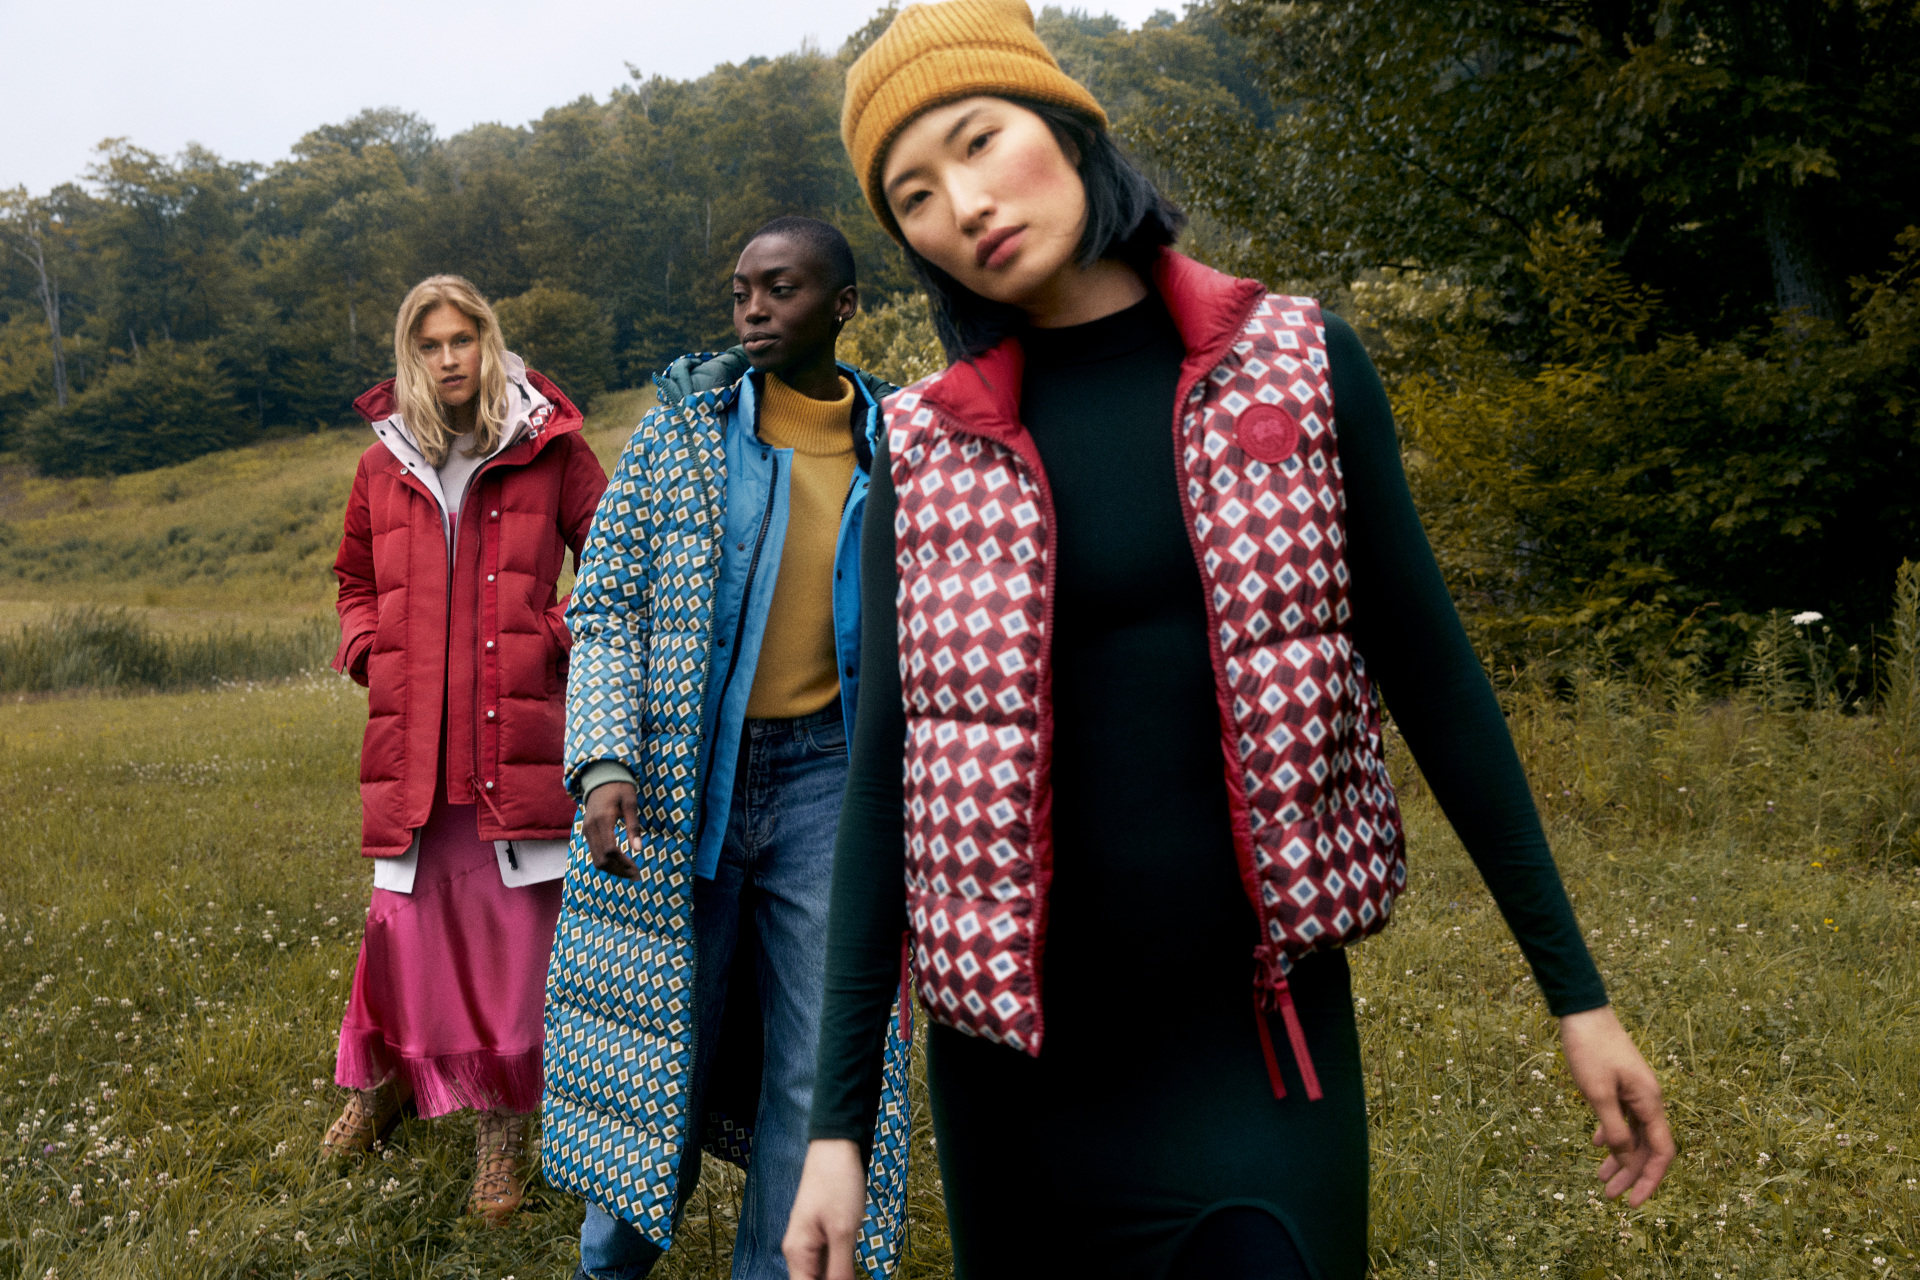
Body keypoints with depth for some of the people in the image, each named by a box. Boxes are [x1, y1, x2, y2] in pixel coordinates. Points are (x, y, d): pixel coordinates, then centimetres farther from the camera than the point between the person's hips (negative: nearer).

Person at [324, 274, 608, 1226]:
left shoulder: (549, 450, 3)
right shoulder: (384, 466, 12)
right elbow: (358, 583, 26)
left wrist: (568, 640, -3)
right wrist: (368, 654, 8)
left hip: (516, 727, -2)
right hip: (413, 733, 3)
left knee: (515, 918, 0)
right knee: (407, 911, 8)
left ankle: (502, 1121, 14)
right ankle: (388, 1076, 33)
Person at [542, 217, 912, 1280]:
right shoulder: (683, 421, 0)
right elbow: (604, 603, -2)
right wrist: (604, 761, -14)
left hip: (824, 776, 1)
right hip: (677, 780, -1)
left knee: (820, 1067, 4)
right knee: (662, 1037, 10)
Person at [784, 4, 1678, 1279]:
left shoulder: (1298, 365, -2)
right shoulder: (929, 455, -2)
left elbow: (1435, 681, 1)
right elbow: (886, 778, -2)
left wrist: (1577, 989, 3)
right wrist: (840, 1120, -4)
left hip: (1264, 1037, 0)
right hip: (1019, 1061, 1)